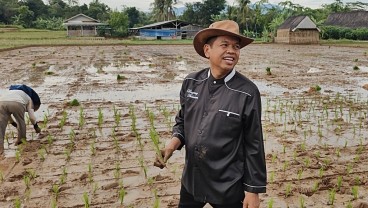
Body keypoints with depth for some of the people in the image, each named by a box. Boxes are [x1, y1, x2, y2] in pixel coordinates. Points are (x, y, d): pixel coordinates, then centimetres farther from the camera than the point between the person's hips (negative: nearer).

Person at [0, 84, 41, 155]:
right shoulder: (29, 99, 31)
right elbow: (32, 117, 20)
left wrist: (14, 124, 54)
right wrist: (36, 126, 37)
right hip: (17, 103, -3)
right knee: (21, 122, 23)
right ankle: (21, 140, 35)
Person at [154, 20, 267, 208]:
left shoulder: (247, 92, -16)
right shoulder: (190, 82, -5)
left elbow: (253, 145, -11)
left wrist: (253, 190, -6)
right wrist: (173, 143, -10)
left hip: (228, 187, -3)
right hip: (191, 180, 4)